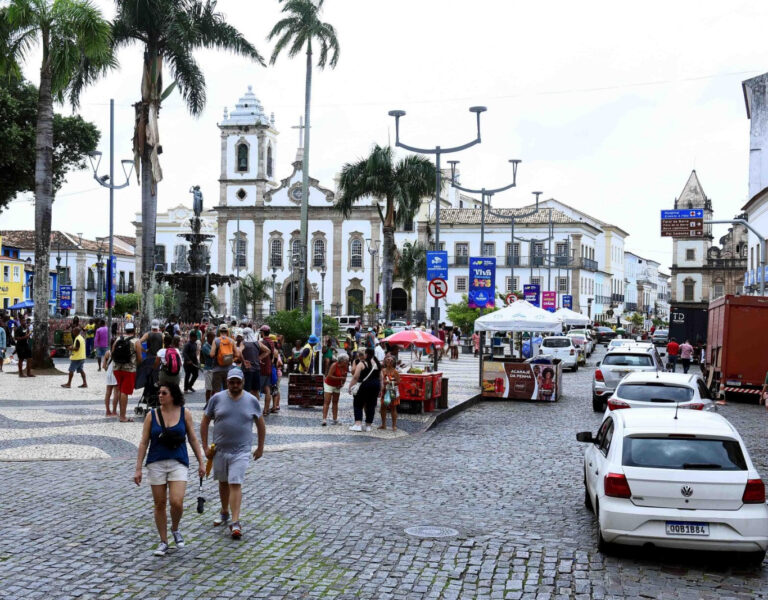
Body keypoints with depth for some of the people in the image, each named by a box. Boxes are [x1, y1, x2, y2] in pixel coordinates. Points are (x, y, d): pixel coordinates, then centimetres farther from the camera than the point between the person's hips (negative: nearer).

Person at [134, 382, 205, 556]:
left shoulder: (184, 414, 0)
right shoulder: (152, 415, 0)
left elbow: (193, 439, 7)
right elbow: (144, 442, 1)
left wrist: (201, 462, 5)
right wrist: (138, 469, -2)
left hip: (178, 463, -1)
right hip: (156, 464, 1)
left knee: (176, 502, -13)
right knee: (159, 504, 6)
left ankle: (175, 529, 17)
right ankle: (163, 542, 20)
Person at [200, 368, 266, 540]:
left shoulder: (252, 400, -1)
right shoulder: (216, 398, -1)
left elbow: (261, 424, 9)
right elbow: (205, 422, 4)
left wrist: (260, 447, 9)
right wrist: (205, 447, 0)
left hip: (241, 451, -2)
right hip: (220, 450, 2)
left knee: (236, 485, -10)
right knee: (223, 483, 17)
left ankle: (235, 522, -10)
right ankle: (224, 513, 37)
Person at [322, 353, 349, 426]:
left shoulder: (345, 367, -7)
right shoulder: (334, 365, -24)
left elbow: (344, 377, 7)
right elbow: (329, 376, -27)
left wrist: (342, 383, -10)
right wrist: (340, 378, -27)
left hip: (337, 386, 6)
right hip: (329, 384, -6)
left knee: (335, 402, 9)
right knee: (327, 402, -12)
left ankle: (335, 420, 11)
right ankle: (324, 419, -19)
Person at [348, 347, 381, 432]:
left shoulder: (362, 363, -7)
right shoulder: (378, 363, 11)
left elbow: (355, 377, -12)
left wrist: (350, 386, -6)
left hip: (365, 385, -5)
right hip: (376, 385, 5)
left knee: (358, 404, 3)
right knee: (371, 405, 11)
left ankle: (358, 424, -8)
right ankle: (368, 425, 14)